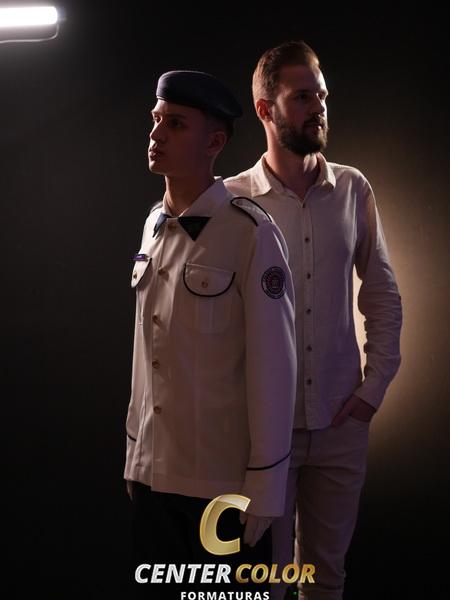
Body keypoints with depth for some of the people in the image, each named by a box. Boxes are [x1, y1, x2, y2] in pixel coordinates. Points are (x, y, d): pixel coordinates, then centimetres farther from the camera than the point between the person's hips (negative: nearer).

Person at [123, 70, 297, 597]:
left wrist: (264, 489, -12)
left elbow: (273, 366, -13)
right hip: (153, 473, 6)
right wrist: (135, 452, 12)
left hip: (223, 480, -5)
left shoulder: (249, 234, -14)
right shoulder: (153, 225, 6)